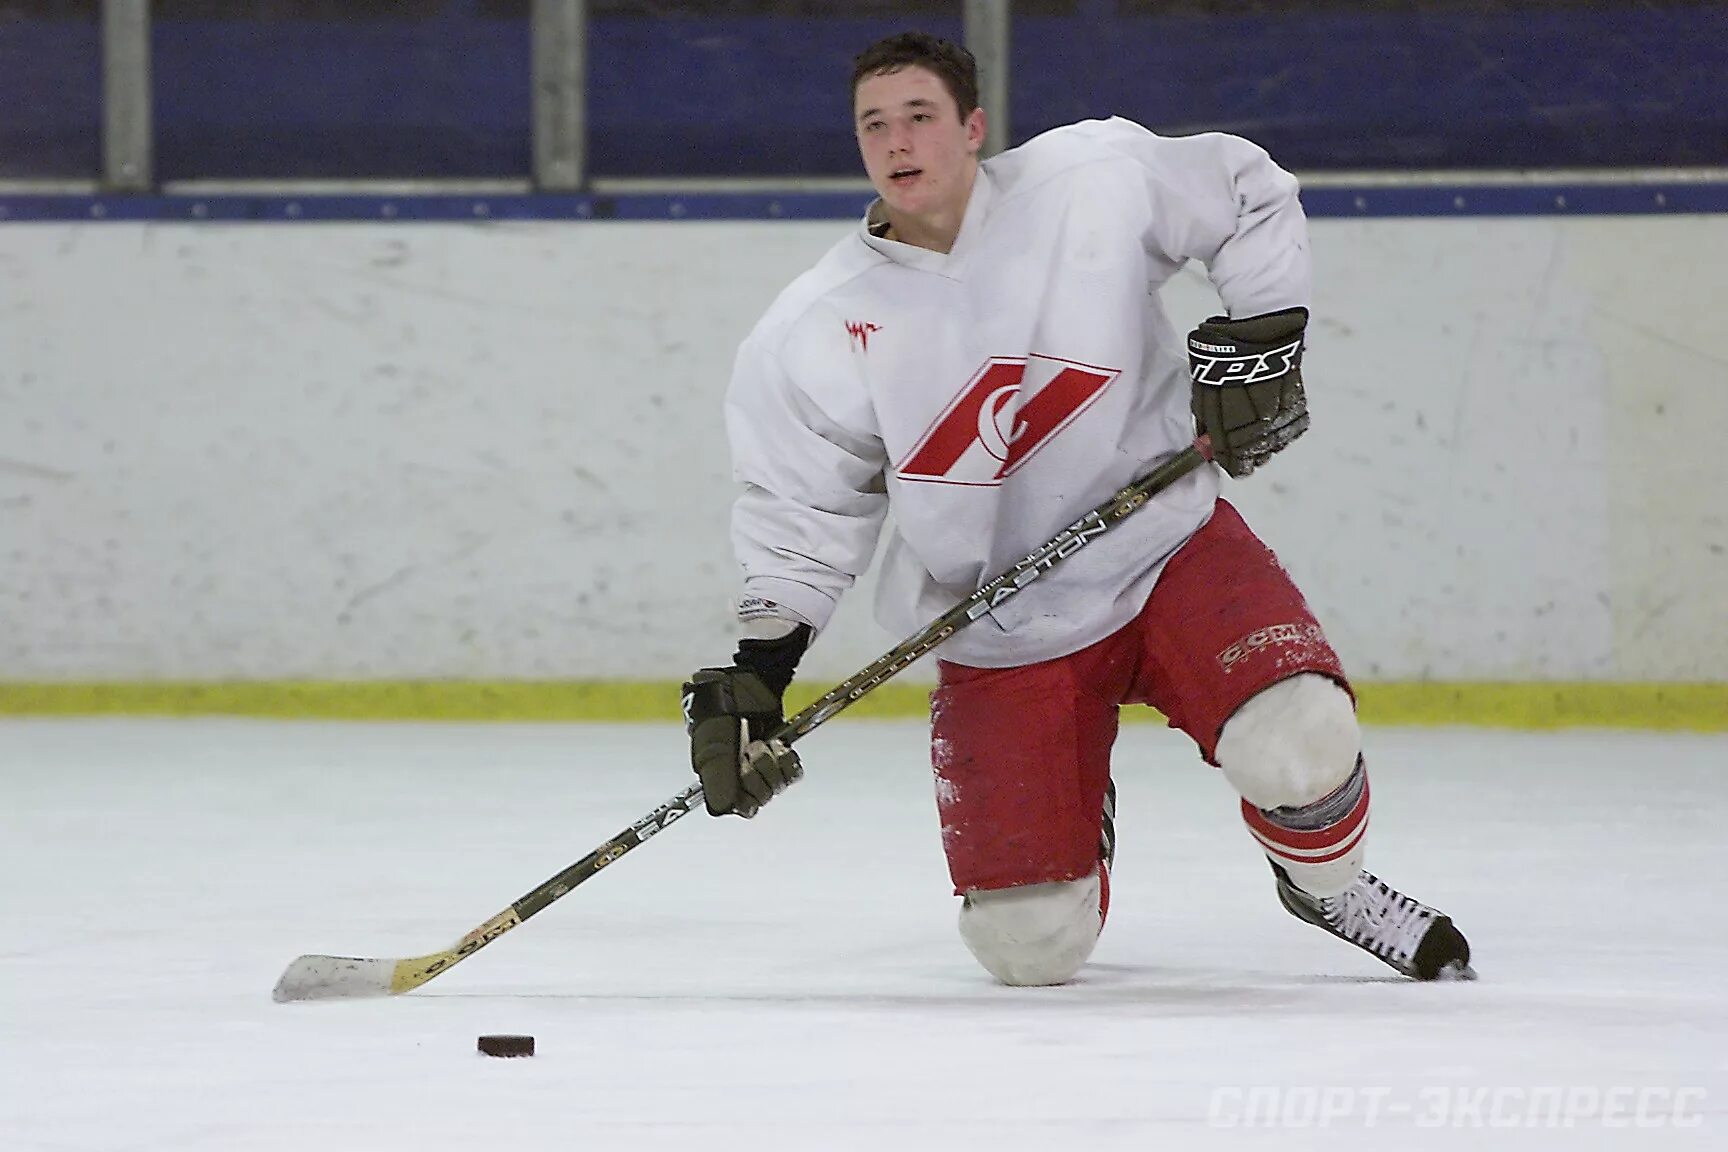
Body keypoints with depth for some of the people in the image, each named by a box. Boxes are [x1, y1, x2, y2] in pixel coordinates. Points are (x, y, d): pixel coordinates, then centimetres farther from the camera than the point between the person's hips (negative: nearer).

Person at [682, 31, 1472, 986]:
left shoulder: (1097, 180, -11)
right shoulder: (814, 335, -8)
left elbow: (1250, 199, 6)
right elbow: (798, 519, 0)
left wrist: (1257, 338, -5)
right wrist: (750, 683, -9)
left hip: (1168, 555, -1)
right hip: (998, 641, 1)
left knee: (1300, 751, -27)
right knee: (1030, 947, -5)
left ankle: (1325, 883, 10)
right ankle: (1074, 822, 33)